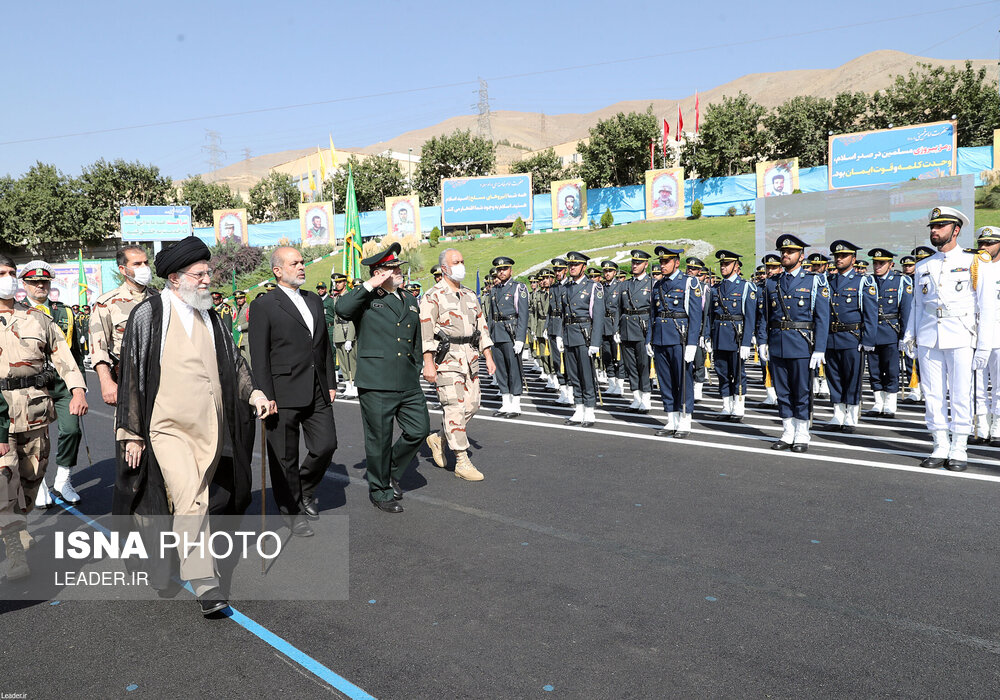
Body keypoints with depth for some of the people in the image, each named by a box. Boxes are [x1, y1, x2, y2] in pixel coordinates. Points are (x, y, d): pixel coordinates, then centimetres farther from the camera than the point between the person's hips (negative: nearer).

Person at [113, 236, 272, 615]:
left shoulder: (212, 318, 11)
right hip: (168, 427, -5)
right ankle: (205, 584, -11)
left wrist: (253, 393, -3)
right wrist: (131, 432, -4)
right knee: (192, 499, -19)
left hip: (208, 429, 6)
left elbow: (233, 362, 17)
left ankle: (161, 573, 35)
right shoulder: (148, 315, -4)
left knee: (193, 504, 13)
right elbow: (131, 375, -3)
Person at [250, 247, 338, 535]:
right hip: (284, 394, -5)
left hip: (317, 393, 6)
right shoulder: (263, 305, -5)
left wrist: (331, 382, 13)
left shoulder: (314, 301, 14)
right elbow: (259, 357, -9)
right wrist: (267, 398, -13)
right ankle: (292, 510, 22)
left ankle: (305, 490, 31)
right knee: (285, 457, 5)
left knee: (326, 445, 4)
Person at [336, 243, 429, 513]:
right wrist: (369, 286, -16)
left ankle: (392, 473, 29)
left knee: (419, 430, 5)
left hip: (409, 385, 6)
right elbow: (342, 309, -24)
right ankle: (379, 491, 22)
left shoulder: (410, 302, 17)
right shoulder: (366, 300, -1)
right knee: (379, 440, 4)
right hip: (376, 385, -6)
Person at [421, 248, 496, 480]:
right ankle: (462, 462, -1)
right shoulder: (433, 296, -4)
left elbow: (481, 326, 19)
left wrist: (489, 357, 13)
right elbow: (425, 331, -10)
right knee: (455, 408, -8)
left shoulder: (470, 295, 16)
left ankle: (439, 439, 29)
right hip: (447, 357, -7)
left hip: (470, 357, 7)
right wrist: (428, 363, -18)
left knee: (471, 405, 8)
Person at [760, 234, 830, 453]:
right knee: (782, 392, 9)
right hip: (777, 346, 4)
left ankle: (802, 436, 14)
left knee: (802, 392, 3)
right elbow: (765, 316, 13)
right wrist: (763, 342, 5)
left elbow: (822, 318, -4)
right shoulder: (772, 283, 11)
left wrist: (819, 350, -10)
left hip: (802, 345, -4)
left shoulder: (815, 282, 0)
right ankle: (787, 434, 20)